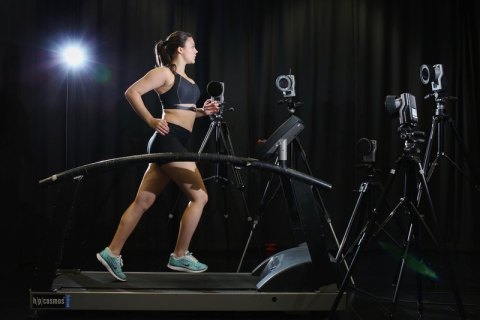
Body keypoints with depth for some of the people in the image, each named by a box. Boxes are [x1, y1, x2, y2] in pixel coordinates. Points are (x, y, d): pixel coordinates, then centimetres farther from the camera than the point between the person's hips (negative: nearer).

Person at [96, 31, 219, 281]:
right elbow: (132, 93, -12)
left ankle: (112, 253, 9)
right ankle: (179, 257, 1)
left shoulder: (186, 79, 20)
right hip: (168, 141, -9)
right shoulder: (165, 73, -6)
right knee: (199, 196, -7)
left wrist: (203, 111, 13)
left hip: (174, 144, 9)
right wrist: (151, 121, -15)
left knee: (143, 201, 7)